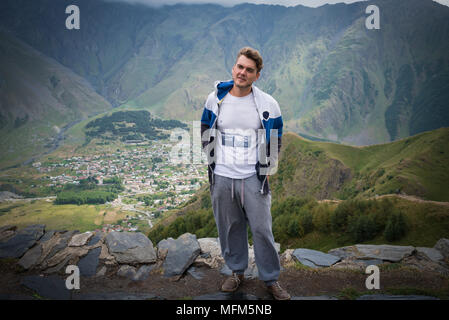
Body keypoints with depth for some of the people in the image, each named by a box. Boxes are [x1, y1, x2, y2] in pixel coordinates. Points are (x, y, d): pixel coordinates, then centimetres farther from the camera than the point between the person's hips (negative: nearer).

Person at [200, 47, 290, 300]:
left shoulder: (267, 104, -3)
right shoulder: (215, 99, 2)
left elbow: (275, 141, 7)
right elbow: (206, 135, 14)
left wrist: (265, 170, 4)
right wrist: (215, 163, 10)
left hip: (253, 178, -2)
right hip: (222, 178, 2)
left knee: (262, 229, 0)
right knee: (230, 228, 12)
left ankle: (271, 280, 16)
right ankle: (237, 272, 32)